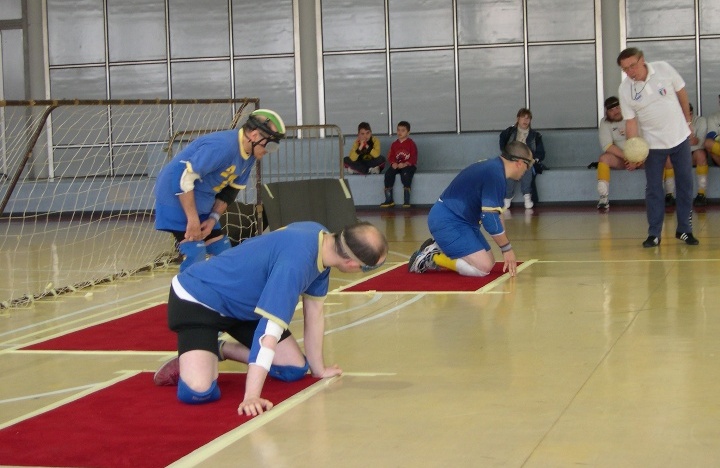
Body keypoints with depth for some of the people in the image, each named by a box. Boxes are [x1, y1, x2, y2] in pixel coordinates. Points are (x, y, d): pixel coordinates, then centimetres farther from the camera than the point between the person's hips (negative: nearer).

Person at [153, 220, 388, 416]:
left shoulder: (322, 238, -8)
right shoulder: (295, 263, -36)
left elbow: (314, 312, 3)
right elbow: (270, 330, -39)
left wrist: (319, 369, 10)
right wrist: (251, 397, -41)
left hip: (242, 304, 9)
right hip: (197, 300, -9)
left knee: (295, 369, 5)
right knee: (198, 392, -28)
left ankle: (223, 350, 20)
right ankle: (195, 360, 5)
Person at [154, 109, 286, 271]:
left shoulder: (249, 156, 0)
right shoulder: (223, 146, -30)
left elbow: (229, 191, 9)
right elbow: (183, 177, -31)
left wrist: (213, 219, -5)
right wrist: (192, 219, -27)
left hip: (202, 204, 9)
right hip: (177, 199, -9)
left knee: (223, 251, 10)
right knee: (196, 255, -18)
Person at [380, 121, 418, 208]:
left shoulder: (411, 143, -1)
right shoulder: (394, 144, 12)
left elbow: (413, 158, -8)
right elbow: (391, 156, 9)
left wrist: (405, 164, -22)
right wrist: (393, 163, -13)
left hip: (408, 165, -4)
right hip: (397, 165, 4)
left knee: (405, 174, -35)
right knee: (388, 173, -23)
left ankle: (406, 201, -29)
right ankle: (389, 200, -18)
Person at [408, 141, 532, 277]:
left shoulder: (494, 167, 10)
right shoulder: (495, 175, -22)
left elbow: (495, 213, 19)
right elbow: (490, 219, -24)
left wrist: (505, 246, 18)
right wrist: (507, 249, -12)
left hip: (460, 220, 11)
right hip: (447, 222, -11)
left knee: (489, 262, 12)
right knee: (483, 267, -18)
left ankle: (439, 248, 14)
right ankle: (431, 258, -8)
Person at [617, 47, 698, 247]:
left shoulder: (664, 69, -12)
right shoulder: (624, 89, -12)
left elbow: (681, 92, 3)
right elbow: (630, 121, -8)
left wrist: (688, 121, 10)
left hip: (680, 136, 1)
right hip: (653, 144, -1)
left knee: (685, 185, 5)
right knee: (653, 189, -1)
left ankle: (684, 230, 15)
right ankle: (654, 234, 5)